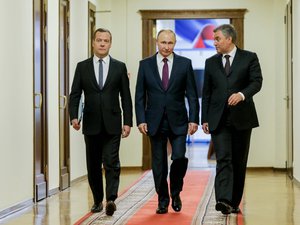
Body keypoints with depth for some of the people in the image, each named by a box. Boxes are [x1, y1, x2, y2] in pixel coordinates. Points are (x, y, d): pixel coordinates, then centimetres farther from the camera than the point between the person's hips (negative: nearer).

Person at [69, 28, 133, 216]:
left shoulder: (120, 67, 5)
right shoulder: (82, 67, 6)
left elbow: (126, 97, 4)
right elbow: (75, 94, 3)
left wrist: (128, 122, -2)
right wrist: (74, 116, -11)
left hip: (112, 124, -2)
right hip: (91, 124, 2)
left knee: (111, 162, -11)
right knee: (93, 165, 8)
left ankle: (111, 200, -16)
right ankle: (98, 201, 18)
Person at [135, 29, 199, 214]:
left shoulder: (185, 63, 3)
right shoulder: (145, 64, 4)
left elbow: (192, 94, 3)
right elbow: (140, 96, 4)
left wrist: (194, 119, -5)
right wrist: (141, 120, -5)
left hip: (178, 122, -1)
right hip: (155, 122, 1)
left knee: (179, 157, -12)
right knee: (159, 164, 4)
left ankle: (175, 193, 13)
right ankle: (163, 201, 17)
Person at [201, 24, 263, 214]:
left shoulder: (249, 58, 3)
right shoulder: (211, 62, 13)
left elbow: (257, 82, -9)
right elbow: (206, 93, 13)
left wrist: (242, 94, -28)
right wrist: (204, 119, 7)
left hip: (241, 118, -1)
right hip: (218, 119, 1)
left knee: (239, 162, 5)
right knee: (223, 159, -13)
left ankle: (234, 202, 15)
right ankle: (223, 200, -23)